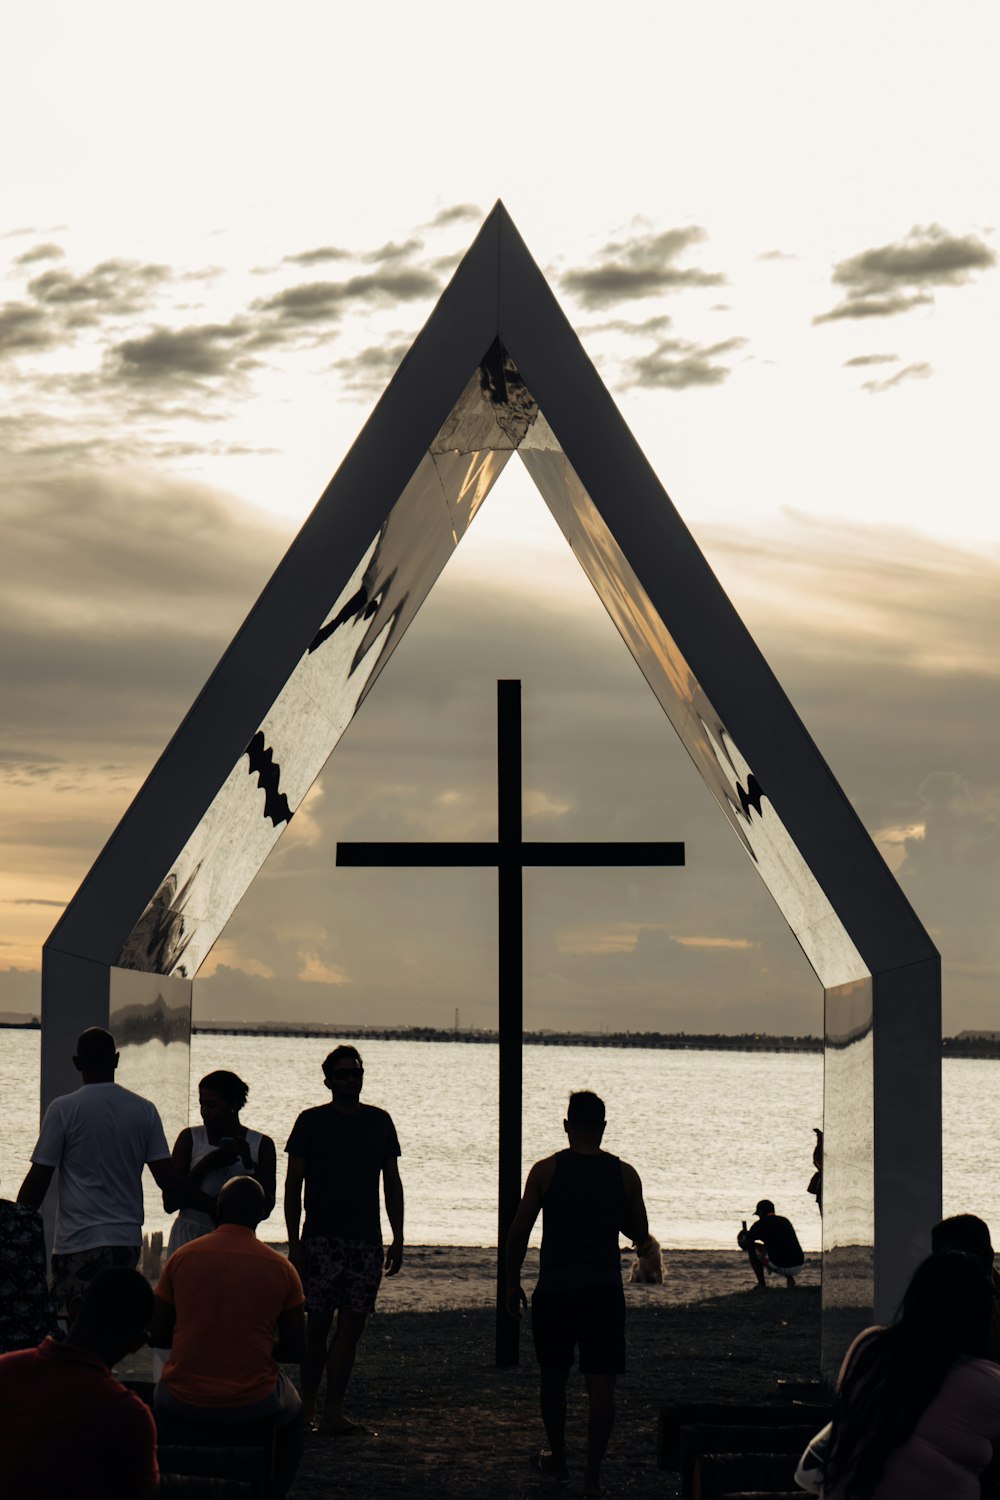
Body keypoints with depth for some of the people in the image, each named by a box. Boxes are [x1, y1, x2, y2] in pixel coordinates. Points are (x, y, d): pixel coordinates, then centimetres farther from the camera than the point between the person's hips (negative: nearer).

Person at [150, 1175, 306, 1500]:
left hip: (183, 1402, 1)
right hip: (252, 1404, -1)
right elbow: (296, 1349, 1)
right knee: (292, 1412, 34)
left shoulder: (182, 1257, -3)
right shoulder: (281, 1268, -4)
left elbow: (157, 1336, 4)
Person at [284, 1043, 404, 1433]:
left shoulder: (379, 1121, 11)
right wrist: (293, 1241, -5)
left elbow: (392, 1183, 15)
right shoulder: (312, 1121, 1)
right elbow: (293, 1183, 2)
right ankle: (306, 1408, 10)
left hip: (367, 1239, 3)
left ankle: (332, 1412, -2)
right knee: (318, 1324, -1)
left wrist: (398, 1237, 8)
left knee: (352, 1324, -3)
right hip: (322, 1237, -3)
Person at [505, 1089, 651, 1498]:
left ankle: (557, 1460, 30)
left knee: (553, 1376, 18)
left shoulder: (546, 1171, -3)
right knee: (601, 1384, 0)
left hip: (554, 1291, 0)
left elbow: (518, 1232, -2)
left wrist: (512, 1283, 9)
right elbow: (640, 1235, 10)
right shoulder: (624, 1174, 1)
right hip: (604, 1291, 0)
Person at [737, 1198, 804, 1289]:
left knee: (751, 1247, 13)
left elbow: (744, 1245, 7)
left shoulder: (760, 1224, 0)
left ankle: (761, 1284, 8)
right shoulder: (784, 1221, 19)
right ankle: (790, 1279, 16)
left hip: (780, 1267, -6)